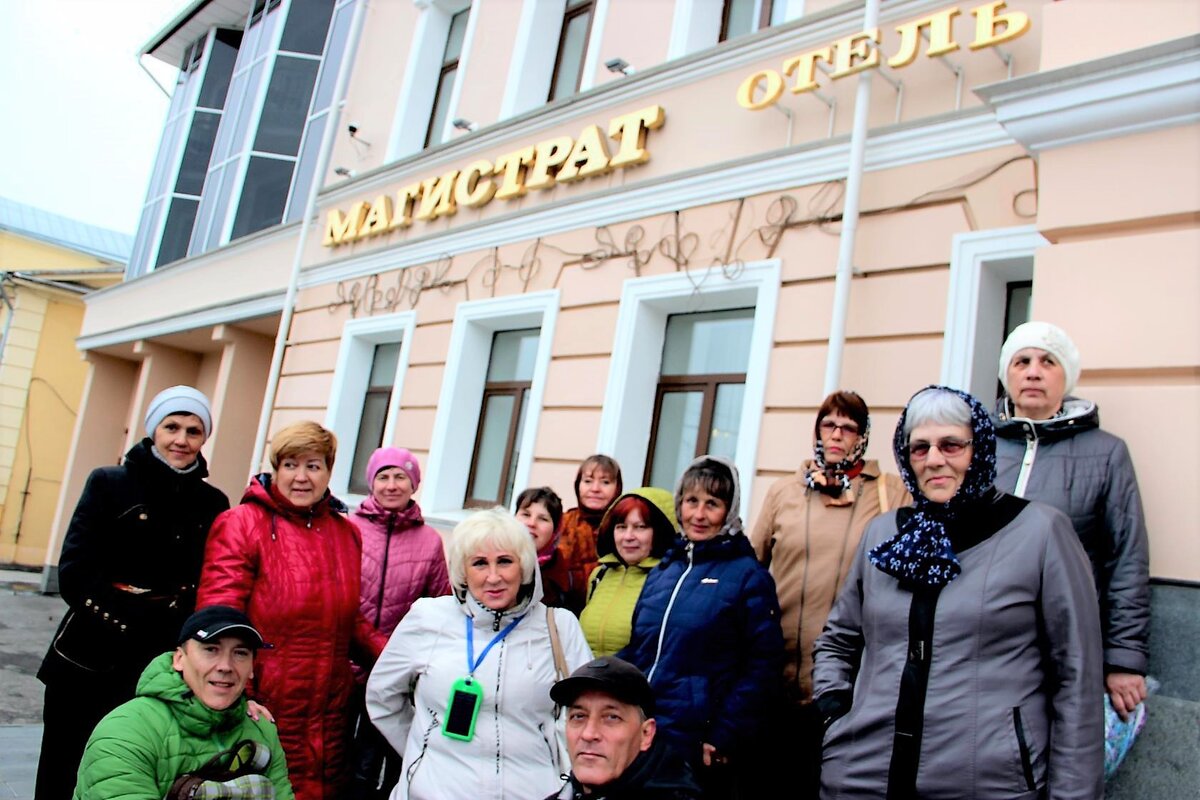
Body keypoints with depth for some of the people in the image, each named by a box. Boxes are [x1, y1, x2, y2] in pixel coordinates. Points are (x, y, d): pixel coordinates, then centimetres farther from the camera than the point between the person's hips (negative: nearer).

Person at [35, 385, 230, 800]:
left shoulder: (213, 504, 4)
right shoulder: (109, 484, -1)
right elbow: (75, 571, -7)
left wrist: (178, 632, -10)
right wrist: (125, 622, -12)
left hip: (159, 667, 1)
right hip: (89, 657, -1)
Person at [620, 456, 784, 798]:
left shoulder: (748, 576, -6)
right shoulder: (661, 573, 11)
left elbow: (763, 665, -10)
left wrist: (726, 737, -14)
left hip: (702, 748, -5)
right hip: (642, 737, 5)